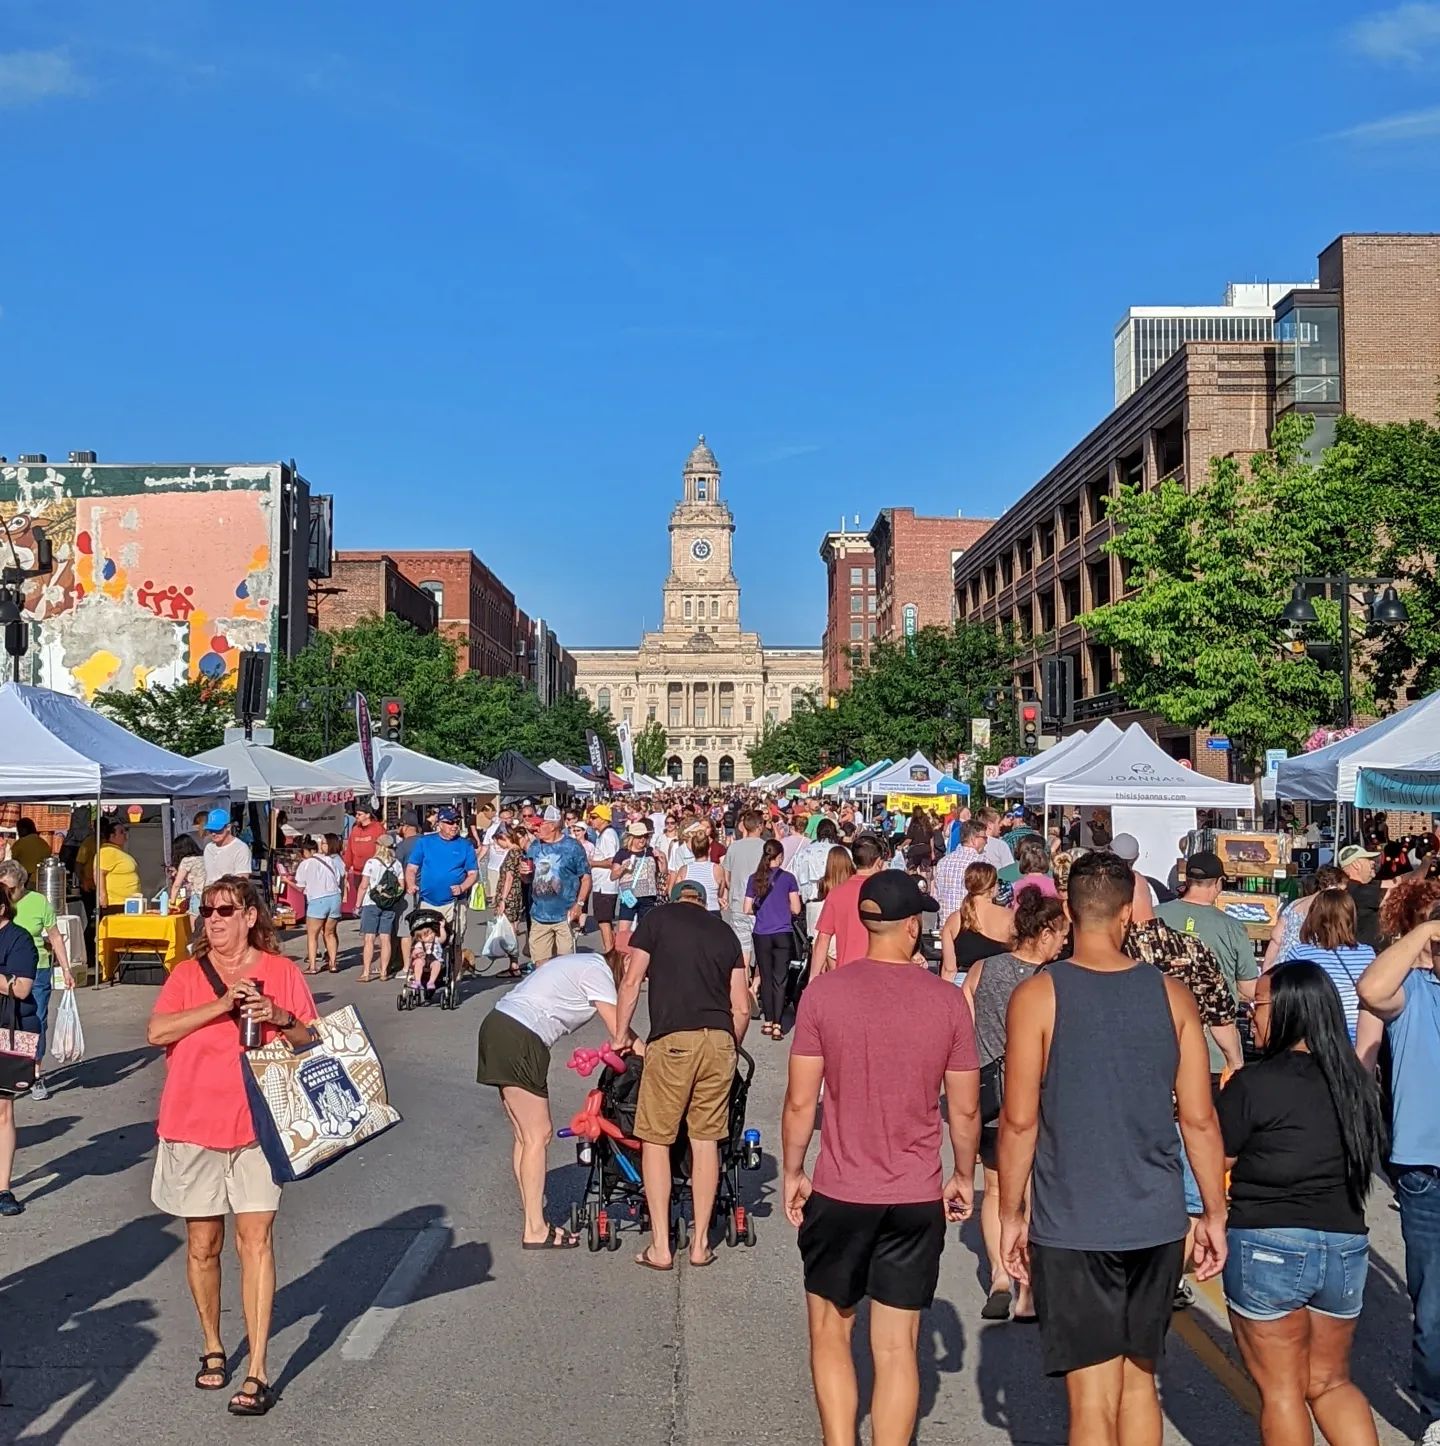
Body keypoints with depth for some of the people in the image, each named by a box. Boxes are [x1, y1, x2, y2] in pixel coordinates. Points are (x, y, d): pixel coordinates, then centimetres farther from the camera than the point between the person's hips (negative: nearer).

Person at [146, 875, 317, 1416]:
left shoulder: (281, 971, 3)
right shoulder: (188, 973, 4)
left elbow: (311, 1040, 8)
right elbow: (157, 1032, -9)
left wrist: (282, 1019, -13)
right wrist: (221, 1005, -18)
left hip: (258, 1123, -1)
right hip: (193, 1123, 1)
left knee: (255, 1241, -6)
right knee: (203, 1243, 11)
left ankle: (257, 1372, -3)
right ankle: (213, 1347, 31)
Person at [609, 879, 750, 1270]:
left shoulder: (656, 919, 9)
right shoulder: (725, 931, 18)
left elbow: (631, 981, 0)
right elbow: (742, 1008, 13)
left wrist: (621, 1035, 11)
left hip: (672, 1040, -3)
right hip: (720, 1039, 4)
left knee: (655, 1139, 7)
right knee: (706, 1140, 12)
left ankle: (660, 1247, 9)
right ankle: (701, 1243, 19)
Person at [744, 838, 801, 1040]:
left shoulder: (754, 879, 2)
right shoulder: (788, 878, -3)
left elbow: (747, 910, 2)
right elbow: (796, 909, -4)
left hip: (761, 935, 2)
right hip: (783, 934, -2)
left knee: (766, 979, 11)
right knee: (780, 980, 1)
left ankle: (768, 1022, 15)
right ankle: (777, 1025, -4)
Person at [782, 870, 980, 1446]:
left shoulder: (823, 992, -9)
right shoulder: (948, 1000, -5)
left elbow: (801, 1100, -7)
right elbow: (966, 1108, 1)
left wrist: (792, 1171, 7)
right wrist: (964, 1176, 16)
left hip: (838, 1194, -1)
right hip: (918, 1199, 1)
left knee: (830, 1334, 17)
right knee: (897, 1348, 10)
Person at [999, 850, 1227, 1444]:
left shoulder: (1037, 995, -9)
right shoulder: (1172, 994, 0)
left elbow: (1019, 1119, -10)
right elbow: (1199, 1117, 1)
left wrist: (1011, 1215, 1)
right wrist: (1215, 1214, 11)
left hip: (1072, 1227, -3)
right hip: (1156, 1222, 4)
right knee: (1138, 1379, 19)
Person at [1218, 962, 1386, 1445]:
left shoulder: (1253, 1085, -15)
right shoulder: (1358, 1082, 4)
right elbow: (1369, 1159, 14)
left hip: (1267, 1247, -6)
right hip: (1346, 1246, 6)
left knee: (1281, 1389, 9)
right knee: (1330, 1382, 21)